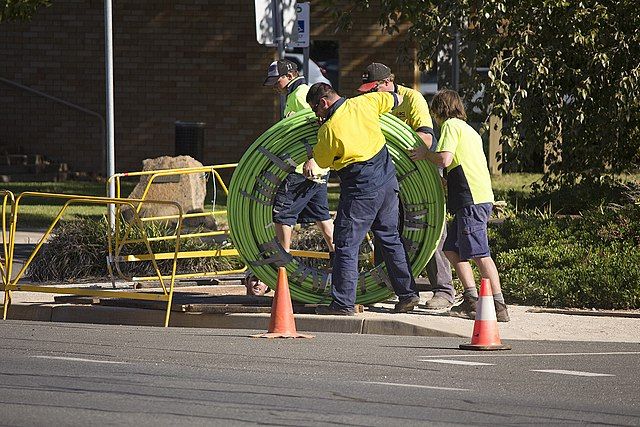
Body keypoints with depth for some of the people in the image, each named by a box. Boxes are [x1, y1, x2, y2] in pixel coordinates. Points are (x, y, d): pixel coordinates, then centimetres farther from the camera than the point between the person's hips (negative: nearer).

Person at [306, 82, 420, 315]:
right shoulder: (363, 103, 0)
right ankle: (407, 293, 19)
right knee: (390, 239, 17)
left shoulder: (329, 129, -15)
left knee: (346, 245, 1)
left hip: (361, 192, -7)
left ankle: (343, 303, 0)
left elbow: (322, 161, 1)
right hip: (388, 182, 7)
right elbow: (396, 99, 16)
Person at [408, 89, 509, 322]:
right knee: (452, 249, 13)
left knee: (479, 254, -12)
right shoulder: (469, 130, 25)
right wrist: (446, 183, 30)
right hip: (481, 196, 10)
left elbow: (445, 159, -14)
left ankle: (499, 307, -17)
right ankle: (472, 301, 9)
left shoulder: (451, 125, -1)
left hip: (471, 200, -10)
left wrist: (425, 154, 3)